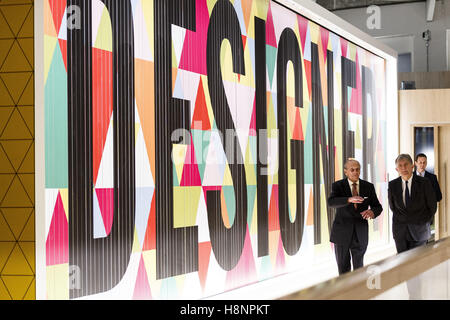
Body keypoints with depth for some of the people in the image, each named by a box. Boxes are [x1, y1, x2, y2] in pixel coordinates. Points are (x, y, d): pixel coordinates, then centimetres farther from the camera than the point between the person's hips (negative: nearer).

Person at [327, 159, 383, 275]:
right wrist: (349, 199, -40)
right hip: (342, 233, -2)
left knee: (359, 267, 10)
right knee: (343, 268, 4)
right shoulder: (338, 186, -5)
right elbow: (331, 202, -23)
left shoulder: (368, 186, 3)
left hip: (360, 234, 2)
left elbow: (378, 207, 2)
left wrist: (372, 211, -23)